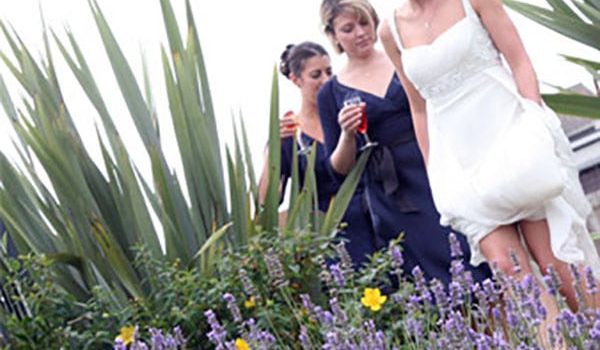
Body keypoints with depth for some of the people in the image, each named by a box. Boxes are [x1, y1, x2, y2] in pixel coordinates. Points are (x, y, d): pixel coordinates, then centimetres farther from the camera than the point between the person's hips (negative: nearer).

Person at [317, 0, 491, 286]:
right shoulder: (331, 93, 6)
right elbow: (341, 168, 6)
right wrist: (347, 134, -12)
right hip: (392, 200, -1)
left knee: (473, 256, -7)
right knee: (439, 279, -5)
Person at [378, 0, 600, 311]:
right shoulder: (391, 31, 10)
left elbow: (520, 62, -1)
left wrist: (534, 119, -16)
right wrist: (433, 173, 15)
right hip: (459, 162, 3)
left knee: (556, 263, -7)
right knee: (508, 270, -10)